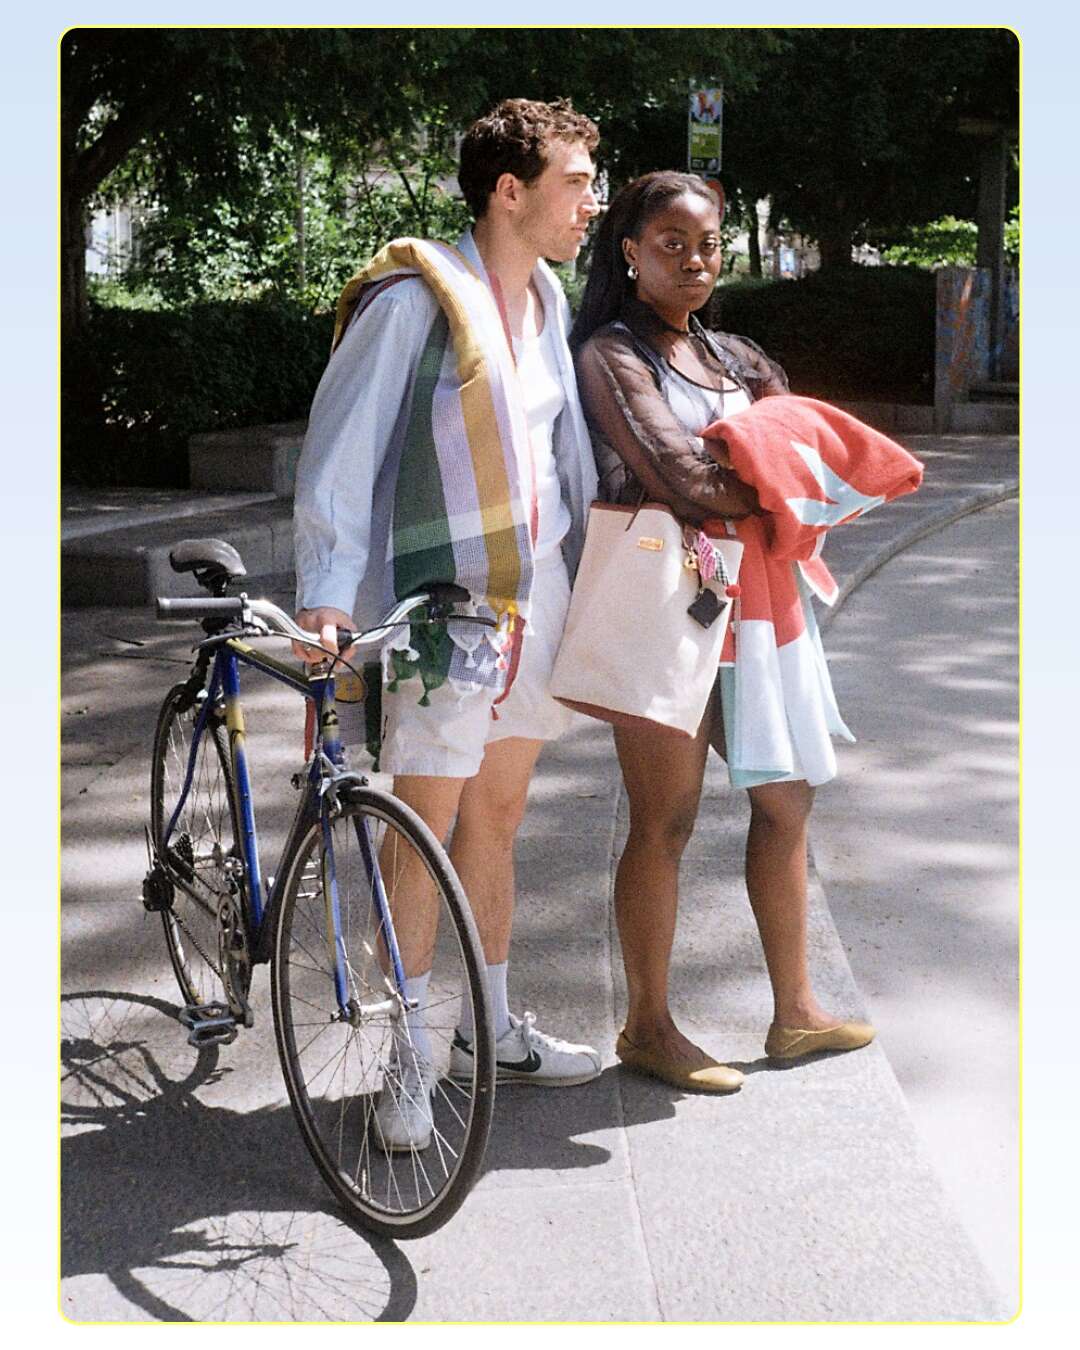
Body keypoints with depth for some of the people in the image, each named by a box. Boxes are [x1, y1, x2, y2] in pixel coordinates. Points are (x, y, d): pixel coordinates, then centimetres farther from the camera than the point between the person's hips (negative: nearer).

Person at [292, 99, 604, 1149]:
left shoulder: (547, 298, 10)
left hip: (537, 588, 8)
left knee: (496, 814, 16)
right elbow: (340, 447, -15)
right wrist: (327, 590, -23)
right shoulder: (415, 300, -13)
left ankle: (493, 1029, 29)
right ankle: (406, 1061, 12)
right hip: (443, 596, -7)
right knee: (426, 828, -2)